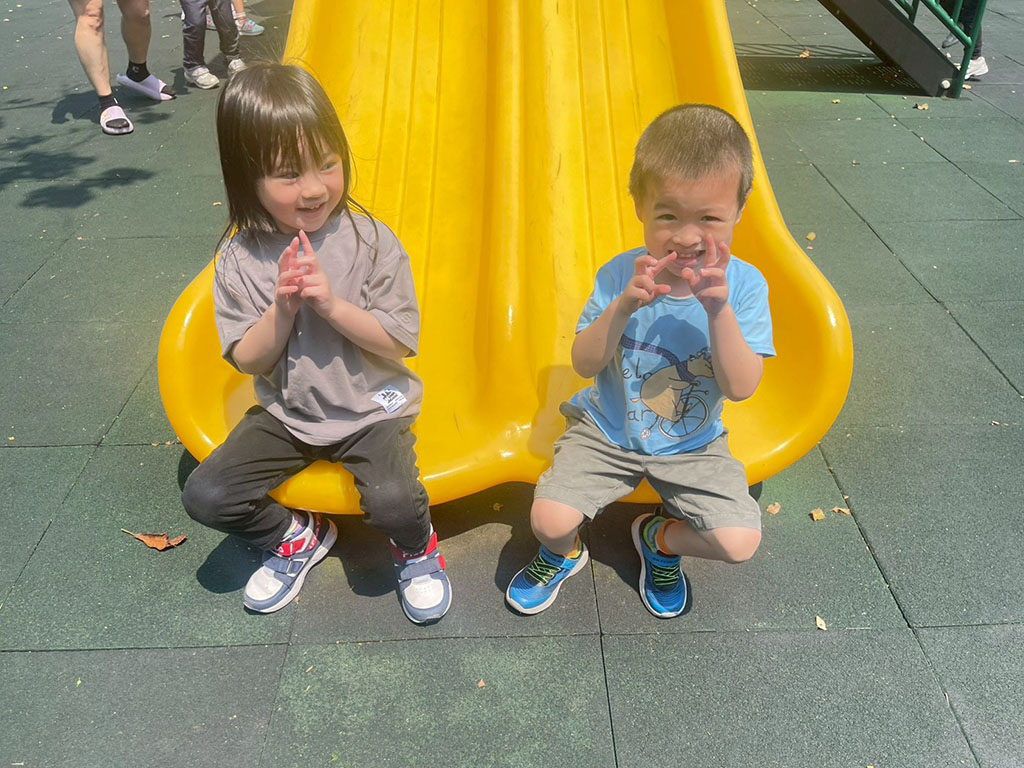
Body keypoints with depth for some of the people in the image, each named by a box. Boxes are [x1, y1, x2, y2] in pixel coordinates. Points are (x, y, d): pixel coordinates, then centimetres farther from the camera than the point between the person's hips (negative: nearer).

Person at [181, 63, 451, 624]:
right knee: (205, 495, -9)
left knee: (392, 499, -28)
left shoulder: (370, 242, -13)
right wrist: (282, 309, -22)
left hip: (371, 408, -3)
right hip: (287, 413, 4)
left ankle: (416, 547, 10)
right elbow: (246, 360, -4)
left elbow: (399, 343, -12)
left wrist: (330, 303, -24)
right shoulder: (240, 258, -6)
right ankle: (296, 537, 19)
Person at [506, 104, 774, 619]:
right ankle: (562, 554, 22)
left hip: (692, 446, 1)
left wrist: (718, 309, -34)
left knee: (740, 541, -15)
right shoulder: (621, 276, -13)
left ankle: (658, 539, 19)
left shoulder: (744, 286, -14)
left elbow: (741, 388, -20)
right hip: (606, 433, 0)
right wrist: (623, 307, -32)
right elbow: (584, 364, -15)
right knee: (548, 518, -17)